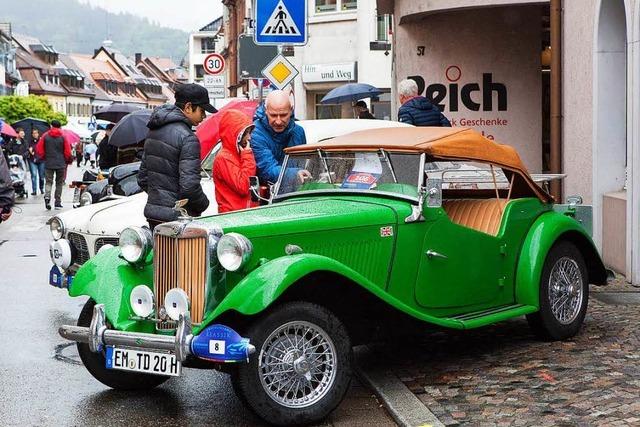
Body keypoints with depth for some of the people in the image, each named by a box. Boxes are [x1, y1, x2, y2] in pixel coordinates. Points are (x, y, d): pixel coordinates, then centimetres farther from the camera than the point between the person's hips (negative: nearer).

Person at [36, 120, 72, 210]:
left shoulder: (45, 136, 0)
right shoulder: (63, 137, -3)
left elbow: (39, 149, 0)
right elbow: (67, 152, -4)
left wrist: (44, 157, 16)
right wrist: (68, 160, 15)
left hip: (48, 163, 0)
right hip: (61, 164, 0)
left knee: (48, 182, 5)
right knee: (59, 183, 9)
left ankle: (47, 196, -21)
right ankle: (58, 203, 10)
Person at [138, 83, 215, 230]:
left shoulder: (154, 131, 12)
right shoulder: (188, 138, -16)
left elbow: (142, 178, 18)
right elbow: (189, 185, -22)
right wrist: (203, 203, -4)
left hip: (152, 212, 9)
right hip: (175, 218, -9)